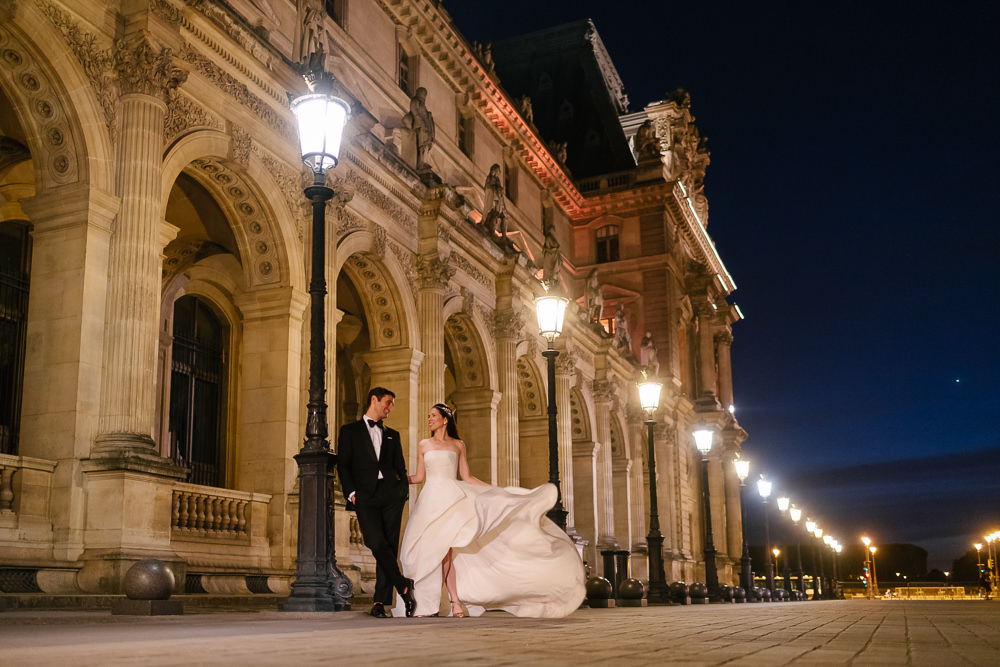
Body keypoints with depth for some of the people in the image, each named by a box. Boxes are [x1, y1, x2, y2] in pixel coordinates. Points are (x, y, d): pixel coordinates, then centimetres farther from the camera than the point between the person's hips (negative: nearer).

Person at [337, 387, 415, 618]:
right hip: (365, 497, -3)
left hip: (391, 495, 3)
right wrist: (351, 492, -7)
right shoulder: (350, 431, 13)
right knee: (377, 544, -19)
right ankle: (403, 586, -5)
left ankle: (381, 601, 1)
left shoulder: (392, 435, 23)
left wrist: (404, 490, 4)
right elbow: (343, 465, 5)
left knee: (390, 547, -3)